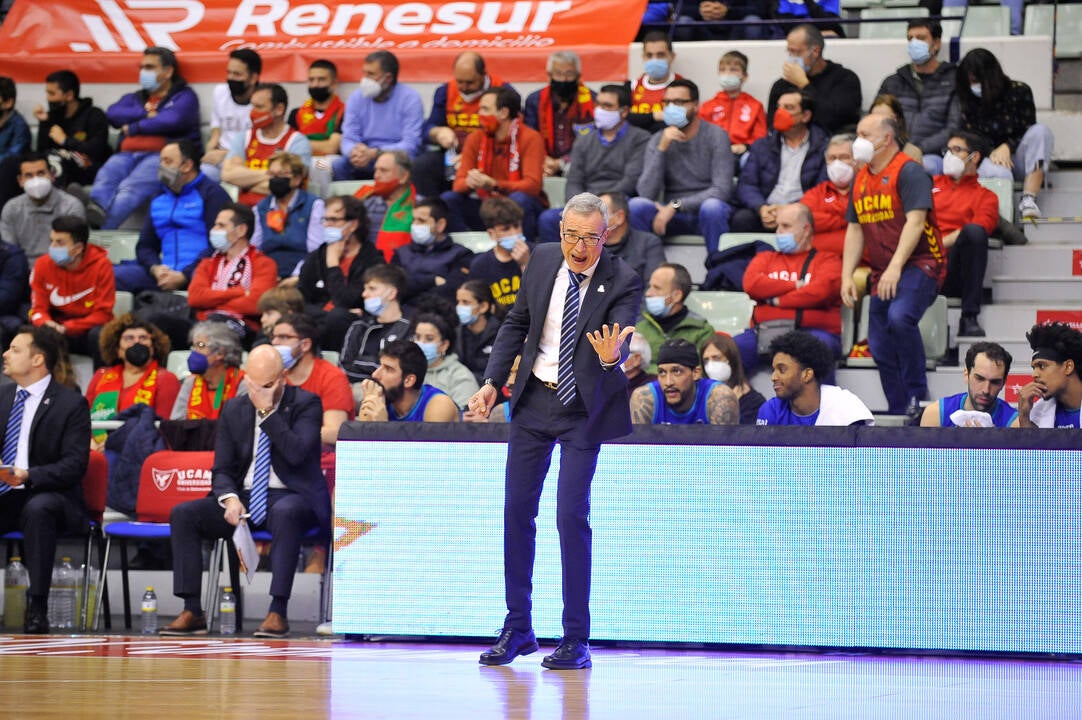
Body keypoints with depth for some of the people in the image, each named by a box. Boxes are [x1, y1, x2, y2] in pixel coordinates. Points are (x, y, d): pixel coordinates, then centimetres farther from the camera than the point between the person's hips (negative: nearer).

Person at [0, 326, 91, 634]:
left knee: (38, 509, -39)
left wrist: (29, 475, -27)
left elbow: (75, 464, -11)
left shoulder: (71, 403, -4)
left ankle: (37, 606, -32)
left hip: (47, 496, -4)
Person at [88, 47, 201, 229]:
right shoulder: (135, 98, 31)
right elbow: (112, 114, 11)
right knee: (104, 181, -31)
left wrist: (132, 128, 2)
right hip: (127, 155, 5)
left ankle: (99, 232, -53)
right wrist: (146, 115, -1)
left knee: (130, 188, -35)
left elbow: (172, 120, -7)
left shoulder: (184, 97, 14)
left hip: (163, 155, -5)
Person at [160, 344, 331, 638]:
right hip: (245, 497, 5)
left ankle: (278, 612, -40)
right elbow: (222, 470, 8)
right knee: (183, 514, -17)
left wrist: (267, 411, -19)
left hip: (289, 497, -4)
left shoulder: (306, 404, -3)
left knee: (285, 513, -41)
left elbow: (297, 453, -20)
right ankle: (192, 611, -19)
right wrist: (230, 499, -14)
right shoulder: (233, 410, 9)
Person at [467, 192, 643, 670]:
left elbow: (621, 337, -28)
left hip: (583, 407, -5)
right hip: (533, 398, 5)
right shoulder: (543, 260, -2)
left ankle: (576, 640, 0)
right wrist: (492, 382, 2)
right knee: (517, 511, 8)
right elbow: (517, 323, 9)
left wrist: (611, 356, -52)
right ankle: (517, 629, 21)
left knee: (571, 517, -10)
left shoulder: (623, 283, -15)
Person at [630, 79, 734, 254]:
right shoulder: (657, 141, 3)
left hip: (707, 213, -3)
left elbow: (722, 190, -17)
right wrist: (662, 148, -18)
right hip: (673, 215, 3)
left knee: (712, 207, -37)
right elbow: (646, 193, -9)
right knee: (636, 205, -25)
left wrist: (675, 206, -22)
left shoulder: (715, 136, -6)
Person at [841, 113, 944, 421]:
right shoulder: (861, 180, 15)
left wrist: (895, 268, -28)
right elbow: (855, 230, 17)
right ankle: (899, 414, 16)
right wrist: (847, 276, 6)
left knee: (900, 317, -32)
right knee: (880, 347, 5)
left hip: (919, 264, -8)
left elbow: (915, 222, -20)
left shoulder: (908, 172, -9)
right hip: (882, 274, 8)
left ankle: (917, 395, -20)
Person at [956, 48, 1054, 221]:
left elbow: (1029, 132, 1)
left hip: (1018, 160, 1)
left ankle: (1028, 200, -36)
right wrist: (993, 153, -18)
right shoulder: (969, 102, 3)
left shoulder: (1019, 92, 0)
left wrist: (1007, 147, -16)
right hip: (990, 159, -1)